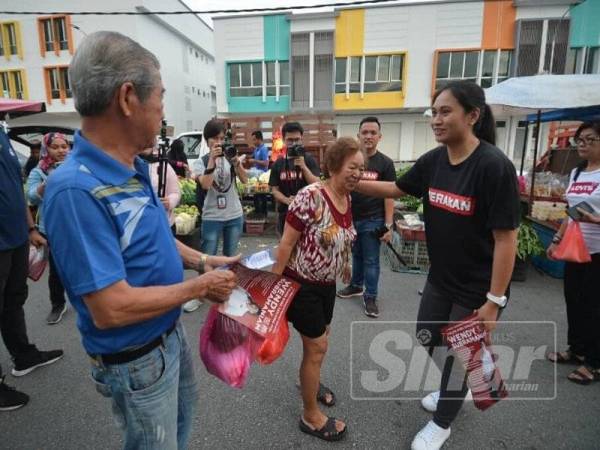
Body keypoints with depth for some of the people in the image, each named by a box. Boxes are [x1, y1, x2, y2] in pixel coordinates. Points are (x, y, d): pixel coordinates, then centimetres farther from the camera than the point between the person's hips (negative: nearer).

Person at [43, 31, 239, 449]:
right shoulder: (76, 189, -33)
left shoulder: (135, 167, -3)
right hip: (136, 359, -8)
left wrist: (203, 261, 4)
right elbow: (110, 309, -33)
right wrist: (200, 287, -22)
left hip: (170, 331, 9)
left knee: (183, 413, 33)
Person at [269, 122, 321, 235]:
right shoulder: (278, 163, 6)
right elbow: (275, 190, 5)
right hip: (285, 214, 3)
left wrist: (303, 166, -22)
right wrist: (286, 200, -15)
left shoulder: (309, 160, -2)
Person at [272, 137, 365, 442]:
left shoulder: (348, 198, -1)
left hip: (327, 283, 8)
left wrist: (344, 265, 27)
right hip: (302, 282, -8)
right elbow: (286, 243, -22)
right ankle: (311, 416, 25)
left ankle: (310, 381, 53)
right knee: (317, 346, 3)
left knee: (320, 336, 24)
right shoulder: (310, 197, -26)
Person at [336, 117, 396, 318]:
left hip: (372, 220, -3)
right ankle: (356, 286, 36)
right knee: (356, 255, 19)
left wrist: (388, 225, -10)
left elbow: (389, 195, -5)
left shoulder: (385, 163, -5)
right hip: (351, 217, 3)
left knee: (371, 260, 5)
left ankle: (370, 297, 18)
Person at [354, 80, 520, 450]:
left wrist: (494, 300, -20)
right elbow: (397, 189, 11)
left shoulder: (494, 166, -24)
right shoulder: (433, 160, -4)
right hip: (441, 277, 7)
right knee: (428, 338, 22)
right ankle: (458, 389, 53)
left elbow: (506, 238, -22)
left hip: (477, 286, -6)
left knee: (457, 355, 12)